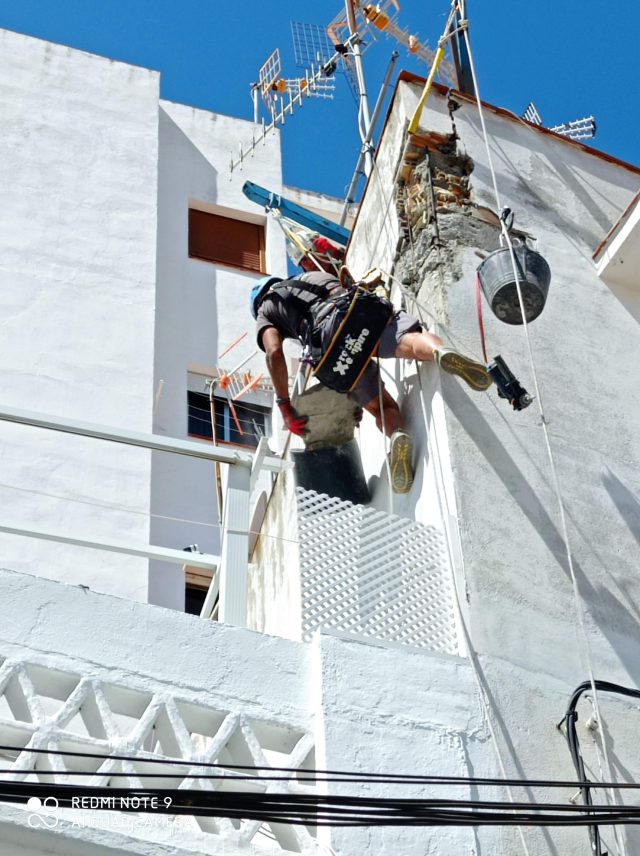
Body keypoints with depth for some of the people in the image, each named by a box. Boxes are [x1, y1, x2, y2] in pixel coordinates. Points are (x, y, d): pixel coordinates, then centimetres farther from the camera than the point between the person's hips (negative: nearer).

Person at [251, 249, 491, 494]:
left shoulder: (265, 311, 28)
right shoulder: (314, 274, 41)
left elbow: (274, 353, 10)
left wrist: (285, 407, 10)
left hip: (330, 336, -2)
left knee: (380, 406, 2)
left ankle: (397, 435, -31)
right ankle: (440, 352, -56)